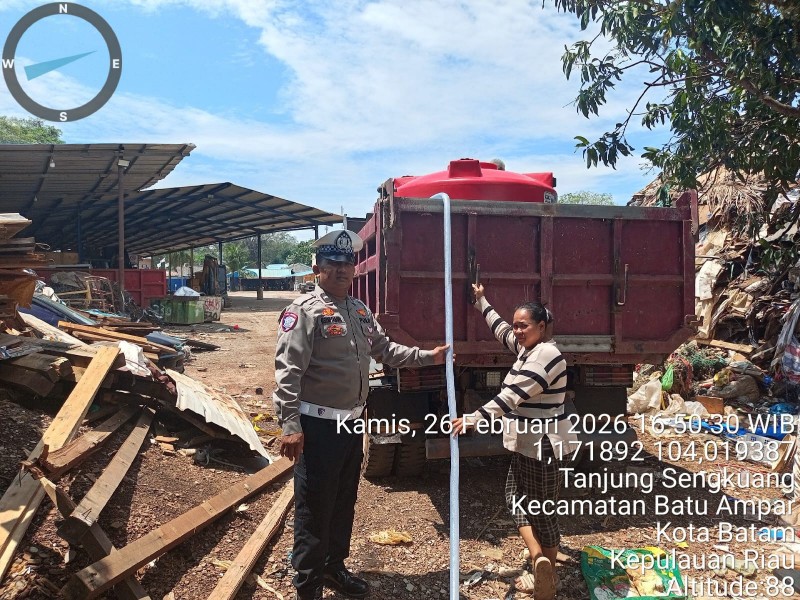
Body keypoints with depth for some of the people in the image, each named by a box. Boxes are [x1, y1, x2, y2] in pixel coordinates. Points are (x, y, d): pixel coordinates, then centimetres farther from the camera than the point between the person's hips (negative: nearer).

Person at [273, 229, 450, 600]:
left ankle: (334, 566, 39)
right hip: (318, 424, -8)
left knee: (344, 501, 20)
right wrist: (289, 426, -27)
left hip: (352, 422, 8)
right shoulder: (305, 310, -14)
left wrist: (428, 356, 16)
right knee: (314, 507, 3)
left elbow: (384, 350, 22)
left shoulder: (360, 310, 12)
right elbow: (288, 370, -21)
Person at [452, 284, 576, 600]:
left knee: (542, 510, -1)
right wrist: (481, 302, 35)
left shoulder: (545, 356, -20)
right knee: (516, 499, 11)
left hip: (545, 445, -10)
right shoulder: (528, 348, 9)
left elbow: (510, 397, -28)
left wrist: (472, 419, -30)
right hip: (529, 443, 10)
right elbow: (501, 330, 28)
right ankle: (539, 559, 11)